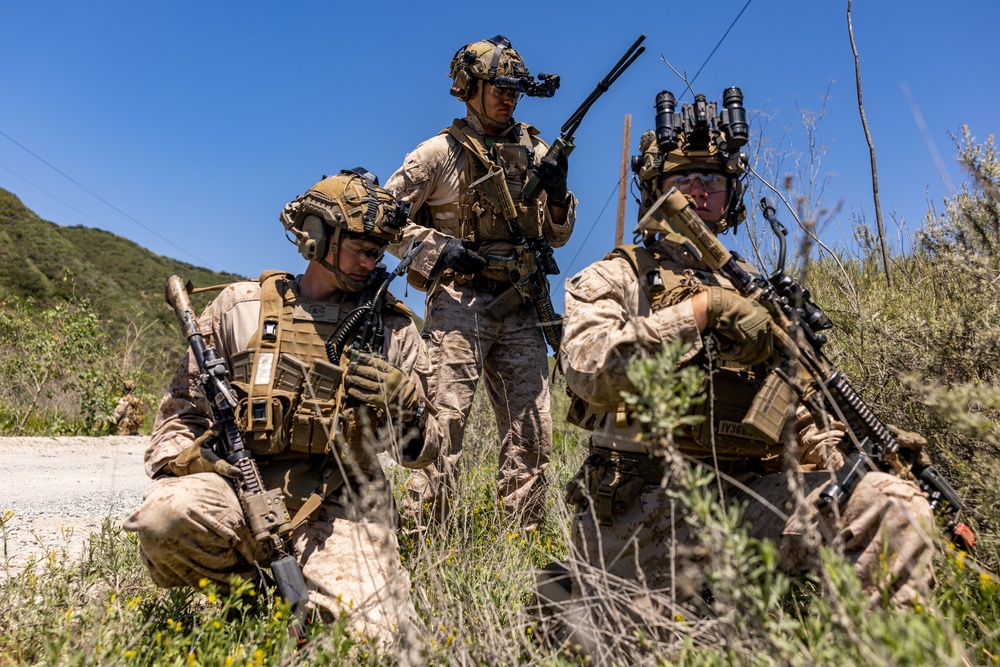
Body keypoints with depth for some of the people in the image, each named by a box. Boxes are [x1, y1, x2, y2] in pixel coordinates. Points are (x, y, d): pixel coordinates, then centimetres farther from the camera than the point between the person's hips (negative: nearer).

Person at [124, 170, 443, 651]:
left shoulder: (392, 328, 10)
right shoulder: (240, 307, 10)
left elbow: (423, 449, 10)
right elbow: (184, 407, 16)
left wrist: (404, 399, -10)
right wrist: (177, 459, -3)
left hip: (337, 505, 0)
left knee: (373, 630, -22)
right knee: (165, 514, -30)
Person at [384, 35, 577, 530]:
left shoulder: (535, 151, 15)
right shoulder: (441, 153, 1)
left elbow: (555, 236, 17)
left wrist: (559, 195, -3)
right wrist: (436, 247, -13)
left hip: (518, 306, 5)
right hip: (459, 300, -5)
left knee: (531, 425, 7)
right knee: (444, 418, -8)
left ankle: (524, 533, 20)